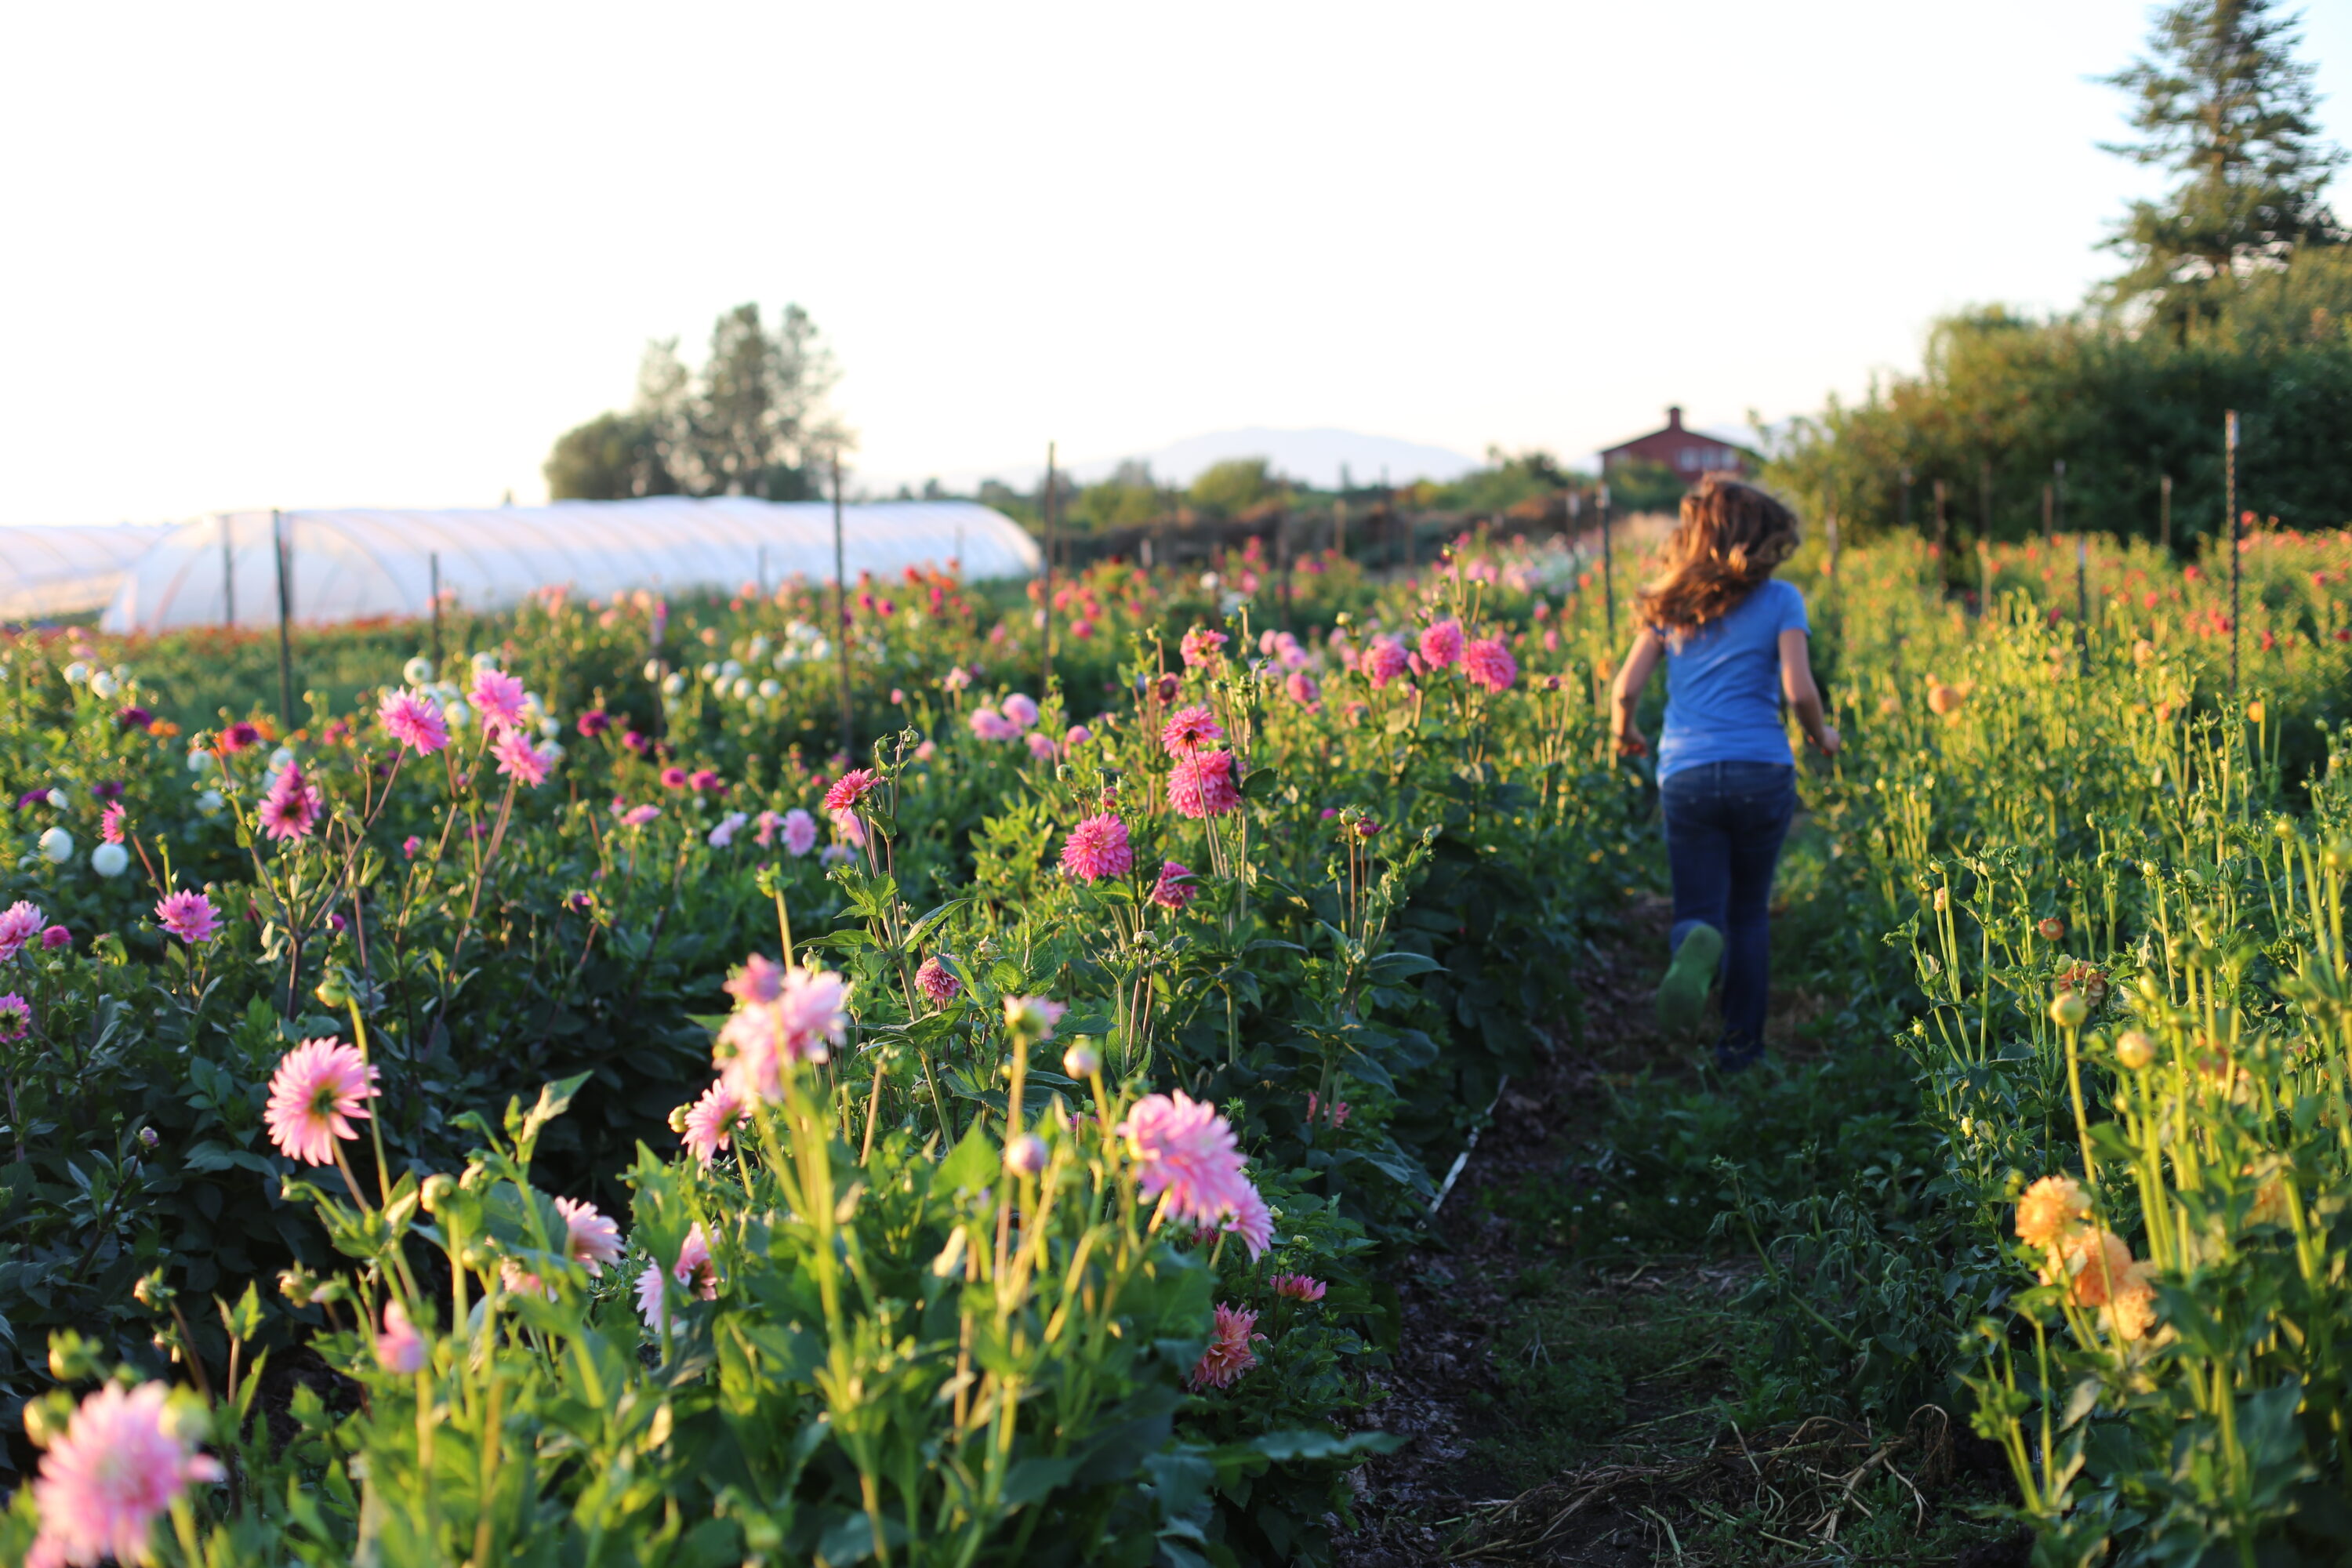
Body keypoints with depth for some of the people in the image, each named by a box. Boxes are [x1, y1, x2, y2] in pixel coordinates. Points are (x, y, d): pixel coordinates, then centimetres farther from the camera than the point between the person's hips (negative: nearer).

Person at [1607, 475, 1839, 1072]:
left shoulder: (1670, 605, 9)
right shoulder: (1779, 600, 1)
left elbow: (1625, 689, 4)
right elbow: (1799, 691, -9)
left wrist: (1623, 734, 24)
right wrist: (1822, 737, 12)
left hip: (1686, 775, 1)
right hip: (1762, 772, -1)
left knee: (1699, 910, 5)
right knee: (1750, 911, 17)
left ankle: (1695, 948, -32)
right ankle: (1740, 1042, 18)